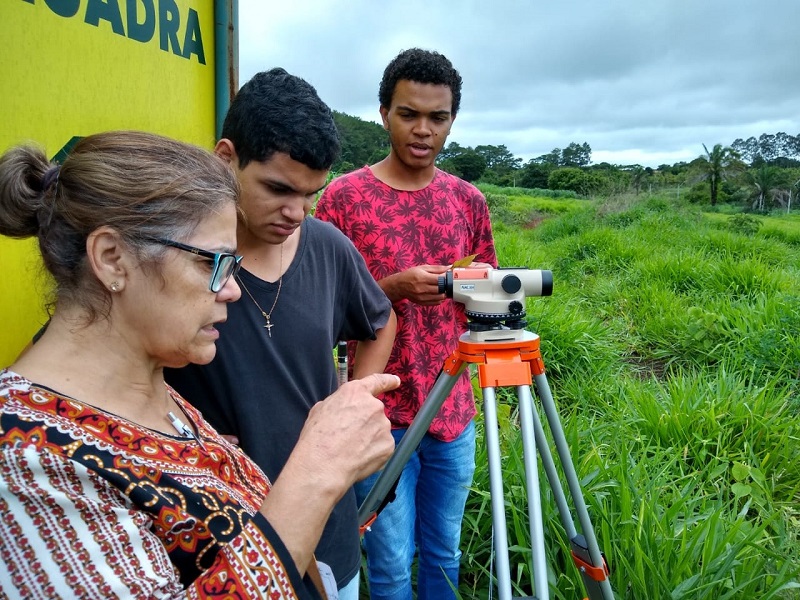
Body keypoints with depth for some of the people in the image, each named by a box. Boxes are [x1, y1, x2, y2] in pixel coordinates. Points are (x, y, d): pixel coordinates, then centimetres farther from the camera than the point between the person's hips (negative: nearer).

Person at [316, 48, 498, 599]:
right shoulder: (345, 196, -6)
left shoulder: (468, 199, 5)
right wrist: (394, 287, -21)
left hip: (454, 410, 4)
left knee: (445, 556, 18)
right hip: (381, 415, -3)